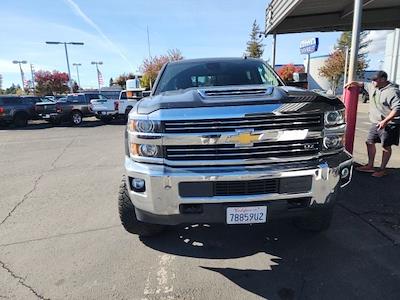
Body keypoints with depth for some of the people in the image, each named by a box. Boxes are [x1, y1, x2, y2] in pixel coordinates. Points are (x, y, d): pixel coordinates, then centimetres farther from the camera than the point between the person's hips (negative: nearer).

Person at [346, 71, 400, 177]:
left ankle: (382, 169, 14)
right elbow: (364, 84, 28)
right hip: (376, 123, 8)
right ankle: (370, 166, 23)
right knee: (370, 142, 11)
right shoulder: (373, 87, 7)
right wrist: (354, 83, 14)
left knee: (386, 146, 3)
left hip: (389, 124, -8)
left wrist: (385, 121, -30)